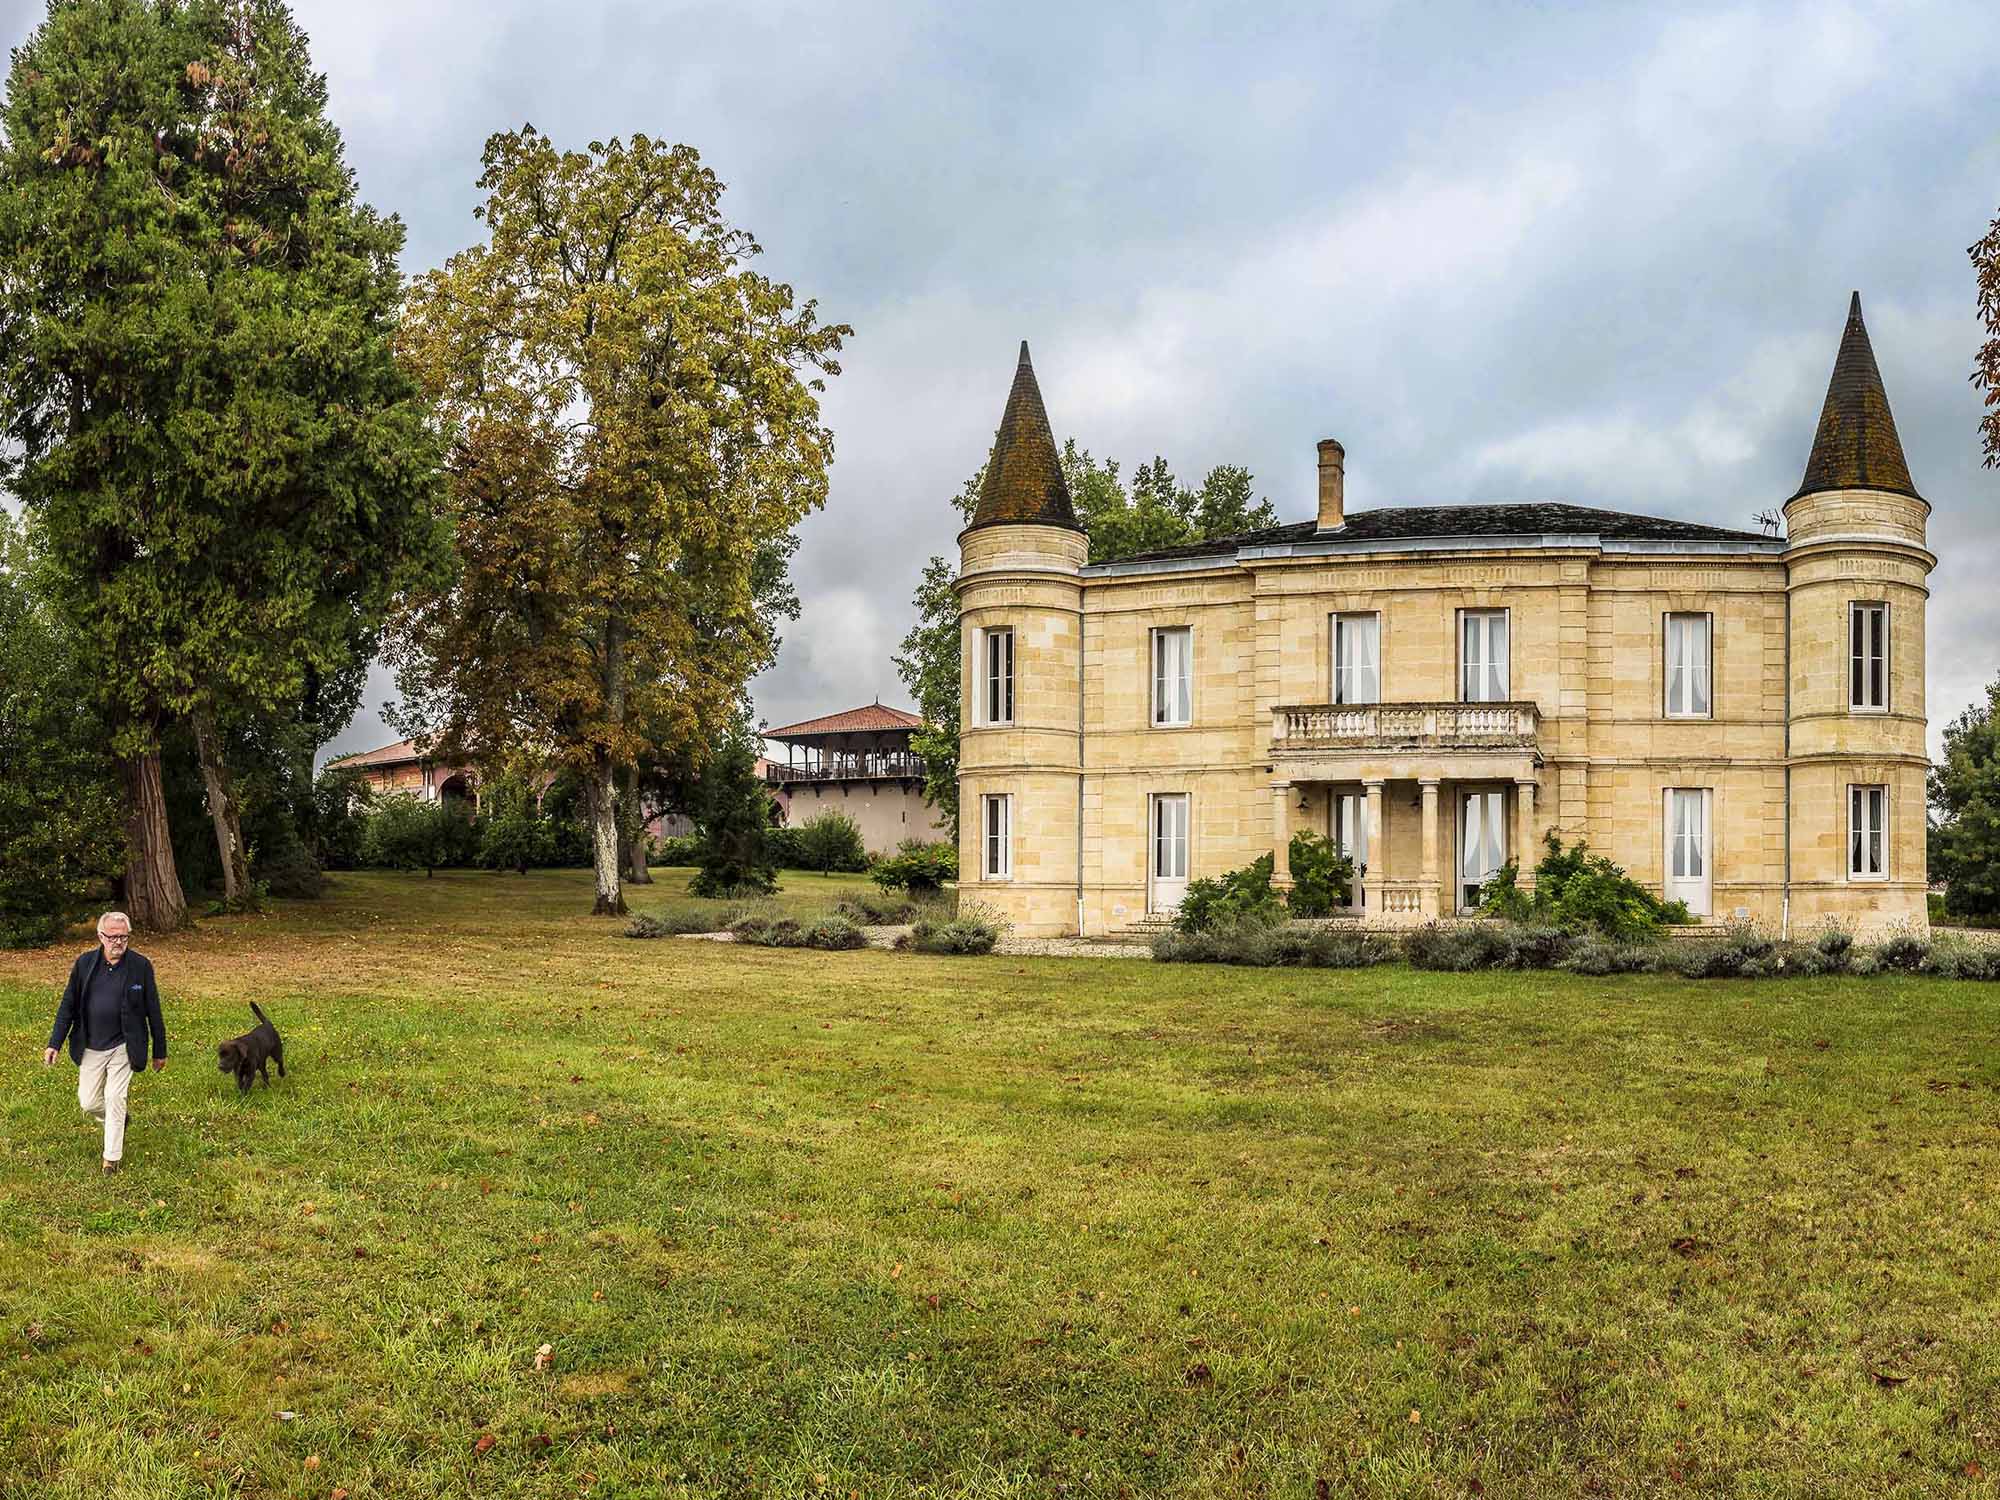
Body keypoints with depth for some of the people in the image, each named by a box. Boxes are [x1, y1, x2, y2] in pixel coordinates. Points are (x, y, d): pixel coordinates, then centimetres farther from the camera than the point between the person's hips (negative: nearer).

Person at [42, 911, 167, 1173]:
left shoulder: (141, 965, -8)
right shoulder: (84, 963, -3)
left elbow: (153, 1011, -2)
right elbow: (68, 1005, 4)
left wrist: (160, 1051, 2)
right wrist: (54, 1043, -1)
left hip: (122, 1046, -3)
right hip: (90, 1048, 3)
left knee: (114, 1100, -4)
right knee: (88, 1103, 7)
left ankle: (112, 1157, 11)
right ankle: (120, 1118, 39)